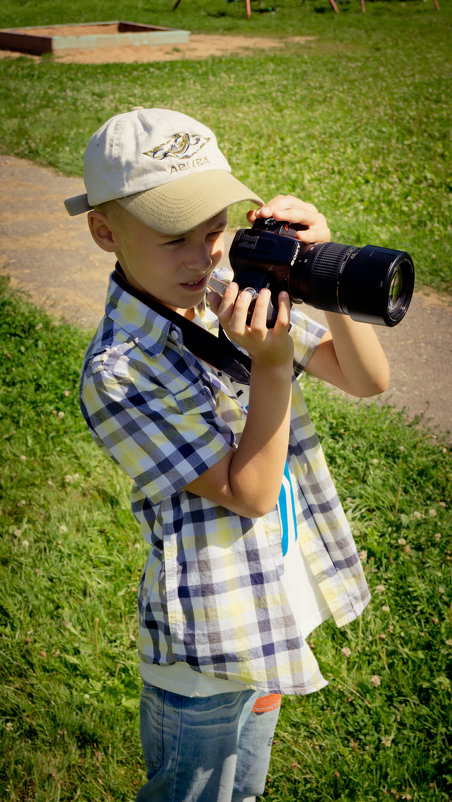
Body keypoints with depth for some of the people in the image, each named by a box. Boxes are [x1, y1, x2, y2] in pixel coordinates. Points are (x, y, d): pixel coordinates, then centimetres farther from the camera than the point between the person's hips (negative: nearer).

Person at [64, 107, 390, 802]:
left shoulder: (243, 303, -6)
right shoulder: (119, 372, -25)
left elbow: (368, 379, -8)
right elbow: (250, 492, -23)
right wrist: (272, 365, -32)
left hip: (276, 607, 6)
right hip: (206, 644, -6)